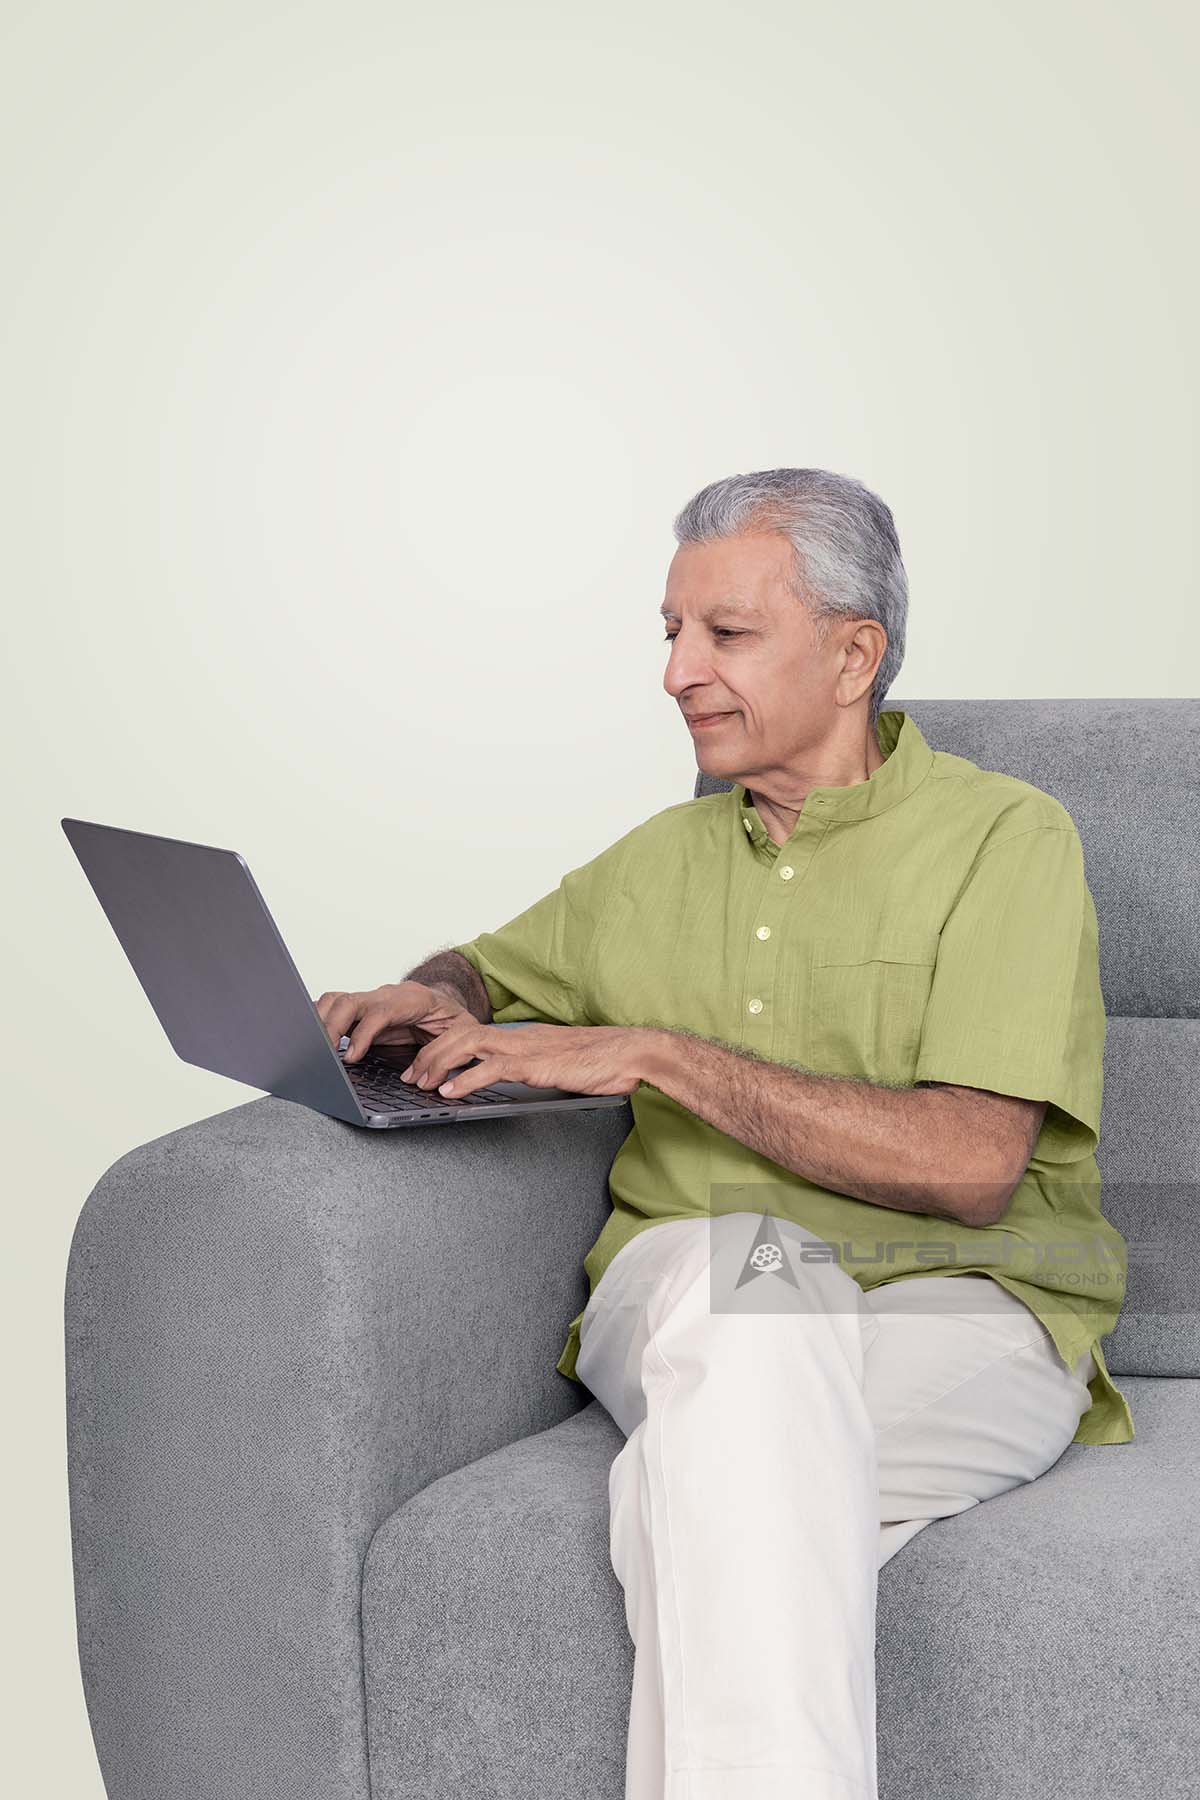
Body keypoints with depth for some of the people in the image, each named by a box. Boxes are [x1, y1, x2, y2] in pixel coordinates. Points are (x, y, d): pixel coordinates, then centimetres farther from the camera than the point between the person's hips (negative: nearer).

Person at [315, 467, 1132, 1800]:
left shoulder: (1004, 837, 1)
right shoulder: (666, 858, 19)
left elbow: (969, 1167, -12)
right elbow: (479, 971, 36)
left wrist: (655, 1052, -15)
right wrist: (429, 1005, 8)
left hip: (957, 1309, -4)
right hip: (682, 1294, 4)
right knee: (737, 1256, -35)